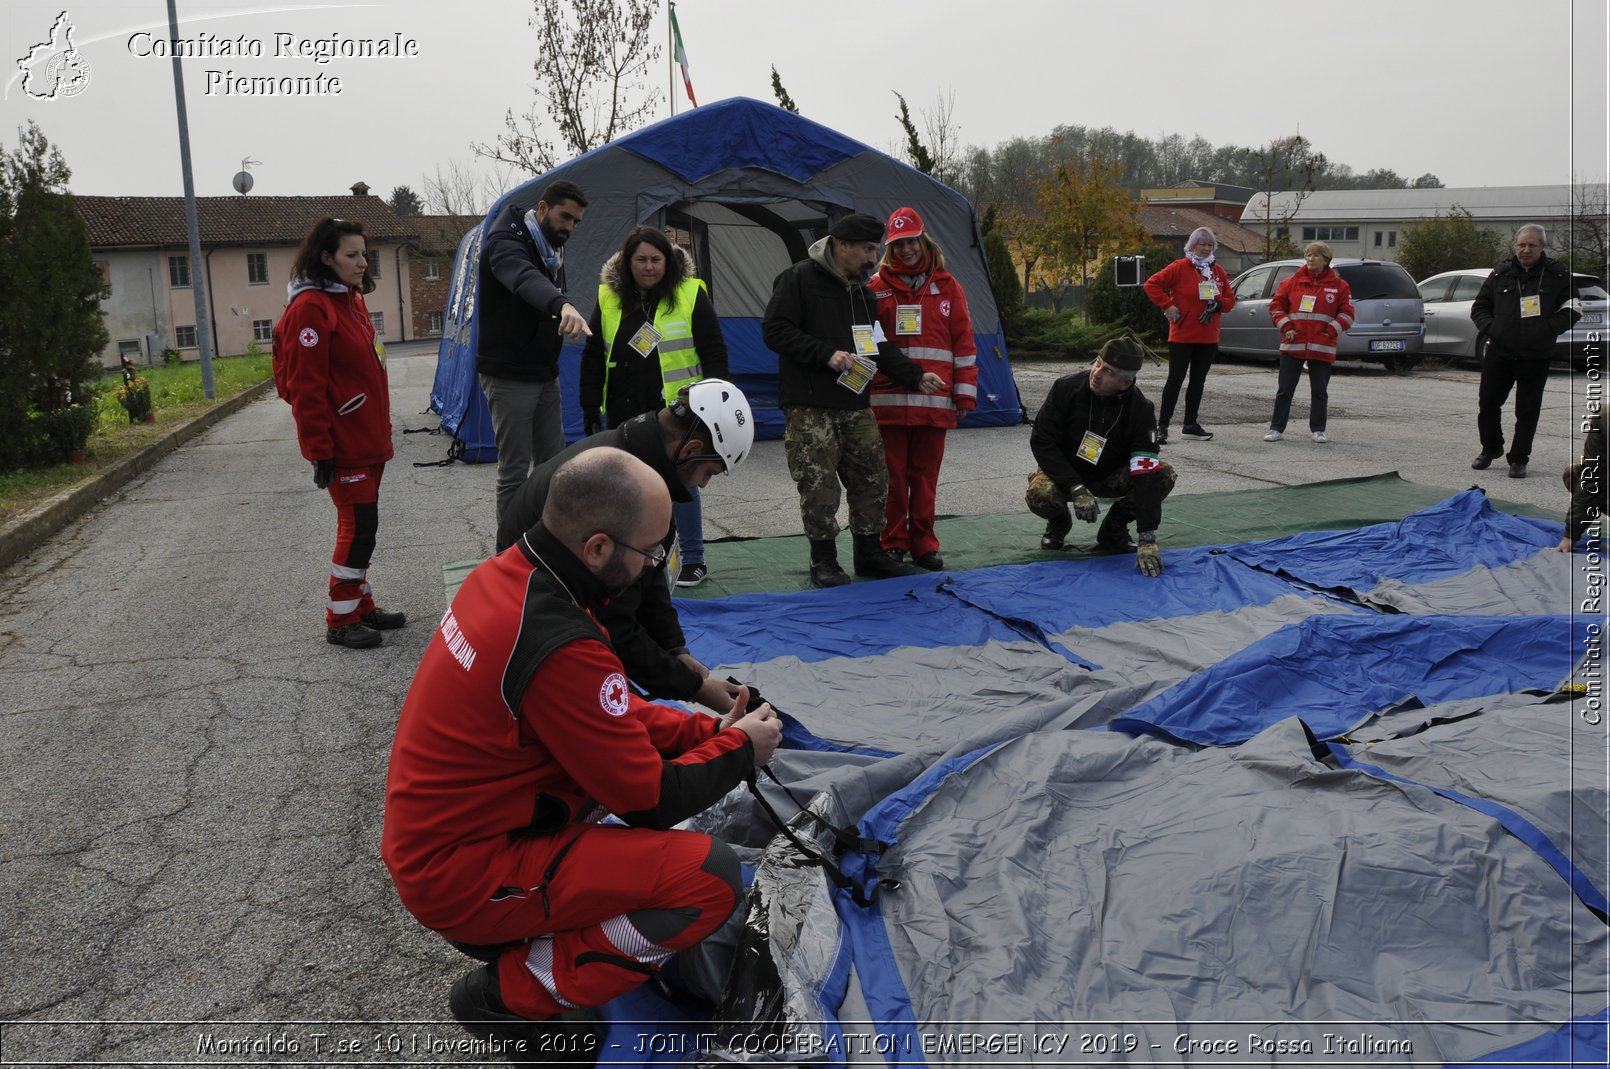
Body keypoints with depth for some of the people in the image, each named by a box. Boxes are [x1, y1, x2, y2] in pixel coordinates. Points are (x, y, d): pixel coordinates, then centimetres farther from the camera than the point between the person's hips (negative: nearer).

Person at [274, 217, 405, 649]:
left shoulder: (352, 301, 14)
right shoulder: (309, 309, -16)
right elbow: (306, 389, -19)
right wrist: (320, 451, -19)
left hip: (368, 441, 9)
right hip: (343, 446, -9)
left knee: (359, 524, 15)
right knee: (358, 526, -5)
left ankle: (361, 605, 26)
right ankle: (339, 620, 7)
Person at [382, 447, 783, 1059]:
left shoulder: (507, 573, -3)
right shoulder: (560, 646, -30)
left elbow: (615, 711, 10)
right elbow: (652, 800, -18)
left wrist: (707, 730, 2)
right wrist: (739, 748, -2)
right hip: (462, 876, -9)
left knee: (638, 747, 17)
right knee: (712, 875, -17)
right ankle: (512, 996, -1)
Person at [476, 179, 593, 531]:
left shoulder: (552, 250, 10)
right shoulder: (506, 245, -19)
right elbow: (526, 280, -44)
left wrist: (566, 320, 2)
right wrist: (562, 304, -62)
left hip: (545, 375, 9)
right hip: (509, 378, -9)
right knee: (515, 470, -6)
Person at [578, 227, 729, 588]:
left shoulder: (691, 295, -4)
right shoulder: (609, 298, 5)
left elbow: (714, 353, -2)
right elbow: (593, 357, 11)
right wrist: (590, 406, 7)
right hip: (625, 414, 4)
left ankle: (693, 560, 14)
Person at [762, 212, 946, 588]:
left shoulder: (862, 291, 15)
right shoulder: (799, 279, -8)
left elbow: (877, 345, 19)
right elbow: (774, 331, -13)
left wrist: (916, 377, 8)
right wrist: (826, 354, -19)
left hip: (855, 405, 7)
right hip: (809, 407, -7)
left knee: (872, 479, 9)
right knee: (819, 486, -4)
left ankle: (869, 554, 24)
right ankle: (823, 561, 11)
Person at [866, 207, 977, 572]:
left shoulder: (947, 286, 8)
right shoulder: (877, 287, 4)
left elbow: (963, 342, 8)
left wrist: (965, 392, 4)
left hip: (934, 402, 1)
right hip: (889, 401, -1)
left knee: (925, 475, 7)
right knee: (892, 475, 3)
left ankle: (923, 543, 18)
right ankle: (892, 542, 14)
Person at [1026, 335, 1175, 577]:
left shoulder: (1141, 410, -22)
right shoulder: (1066, 388, -22)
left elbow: (1146, 473, -29)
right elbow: (1041, 442, -18)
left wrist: (1147, 539, -36)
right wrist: (1077, 489, -29)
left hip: (1111, 476, 1)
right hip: (1066, 473, -1)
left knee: (1164, 474, -24)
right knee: (1039, 494, -35)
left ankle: (1113, 530, -1)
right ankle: (1058, 523, 4)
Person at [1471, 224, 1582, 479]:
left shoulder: (1558, 275, 1)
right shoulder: (1500, 273, 7)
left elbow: (1570, 311, 0)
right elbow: (1479, 307, 15)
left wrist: (1547, 329, -16)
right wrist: (1488, 327, -4)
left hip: (1535, 358, -2)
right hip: (1498, 353, 2)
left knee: (1527, 411, 3)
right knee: (1488, 404, 6)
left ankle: (1519, 458, 14)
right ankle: (1491, 449, 27)